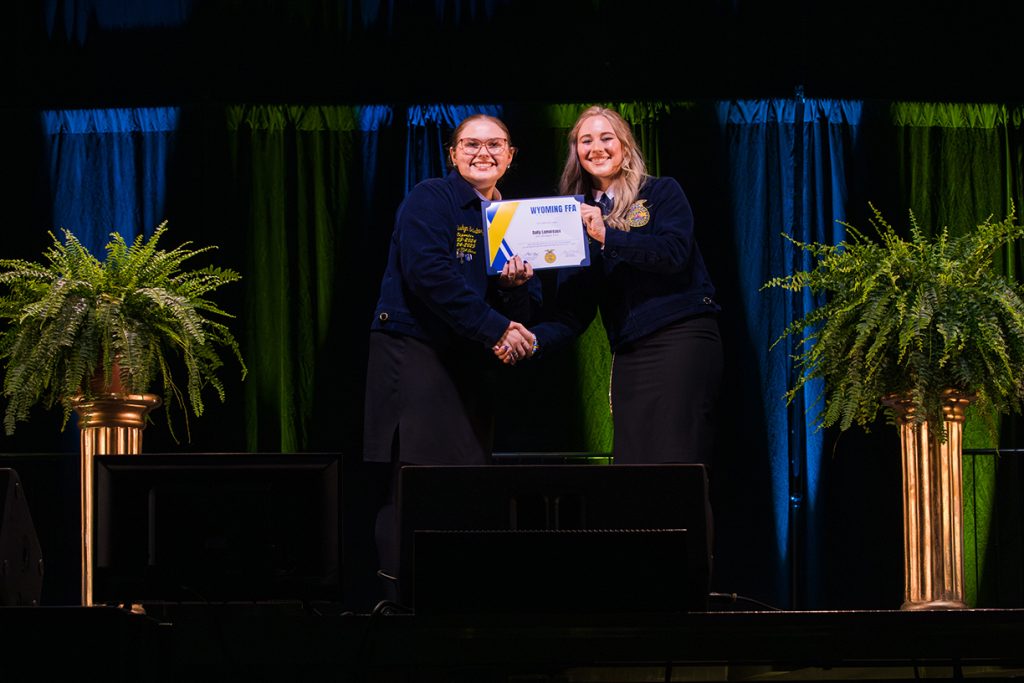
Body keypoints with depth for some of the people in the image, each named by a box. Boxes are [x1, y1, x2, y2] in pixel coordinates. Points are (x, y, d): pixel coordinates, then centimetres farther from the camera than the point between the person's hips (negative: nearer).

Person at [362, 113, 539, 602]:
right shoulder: (430, 200, -3)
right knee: (419, 474, -13)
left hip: (470, 361, 7)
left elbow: (525, 310, 16)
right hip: (413, 348, -7)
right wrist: (494, 328, -17)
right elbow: (429, 273, -17)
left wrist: (515, 286, -9)